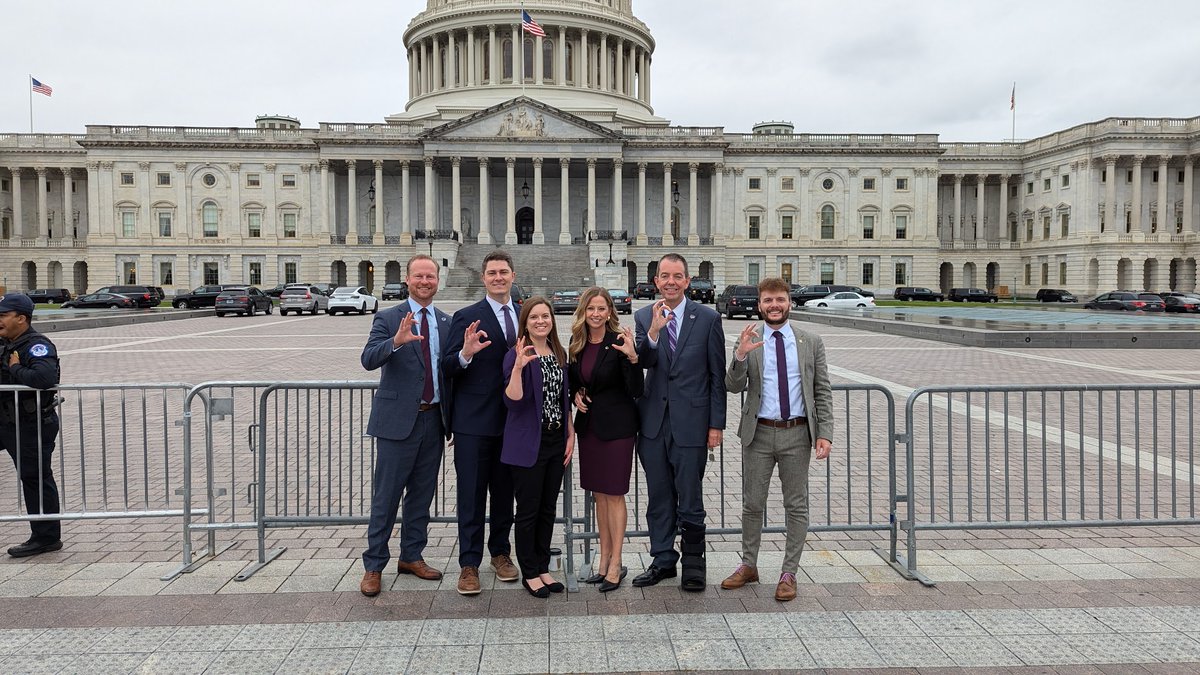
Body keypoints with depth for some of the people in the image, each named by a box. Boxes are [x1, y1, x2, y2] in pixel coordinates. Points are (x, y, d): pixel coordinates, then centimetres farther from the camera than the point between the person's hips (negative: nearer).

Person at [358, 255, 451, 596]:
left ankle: (412, 556, 30)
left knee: (422, 494, 15)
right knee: (386, 496, 2)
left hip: (433, 419, 5)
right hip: (398, 419, -5)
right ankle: (373, 566, 15)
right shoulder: (388, 319, -5)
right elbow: (369, 360, -20)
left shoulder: (446, 322, 9)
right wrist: (397, 341, -38)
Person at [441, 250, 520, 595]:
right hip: (474, 422, -4)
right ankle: (469, 564, 13)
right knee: (471, 495, 3)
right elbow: (448, 368, -10)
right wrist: (465, 353, -29)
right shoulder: (467, 317, -5)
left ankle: (500, 553, 31)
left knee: (505, 492, 14)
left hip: (512, 421, 4)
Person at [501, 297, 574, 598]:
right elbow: (513, 401, -19)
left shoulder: (560, 354, 9)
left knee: (548, 508, 13)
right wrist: (518, 368, -32)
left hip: (556, 441, 6)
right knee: (528, 510, 3)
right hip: (528, 443, -6)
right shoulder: (516, 355, -10)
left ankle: (542, 567, 26)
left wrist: (570, 435, 11)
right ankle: (529, 573, 17)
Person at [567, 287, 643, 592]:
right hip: (588, 424, 6)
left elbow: (636, 390, -16)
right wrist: (575, 394, -2)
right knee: (598, 493, 14)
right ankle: (604, 558, 25)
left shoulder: (619, 342, -13)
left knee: (614, 494, -1)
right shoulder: (577, 344, 4)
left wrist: (632, 357, -30)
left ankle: (616, 564, 10)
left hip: (616, 426, -6)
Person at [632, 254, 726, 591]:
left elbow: (717, 375, -1)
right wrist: (653, 332, -28)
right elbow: (645, 362, -10)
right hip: (653, 422, 3)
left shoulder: (708, 318, -2)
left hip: (691, 422, -3)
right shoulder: (643, 317, 4)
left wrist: (716, 424, -4)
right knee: (659, 498, 14)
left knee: (690, 500, 3)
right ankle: (663, 559, 29)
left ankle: (693, 562, 23)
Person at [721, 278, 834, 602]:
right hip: (758, 433, 0)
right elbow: (733, 387, -7)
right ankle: (748, 566, 28)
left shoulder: (811, 342, 1)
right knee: (752, 503, 11)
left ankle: (789, 574, 21)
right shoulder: (748, 340, 0)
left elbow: (823, 392, 2)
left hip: (797, 433, 0)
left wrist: (824, 434, -7)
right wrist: (741, 355, -24)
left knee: (797, 506, 8)